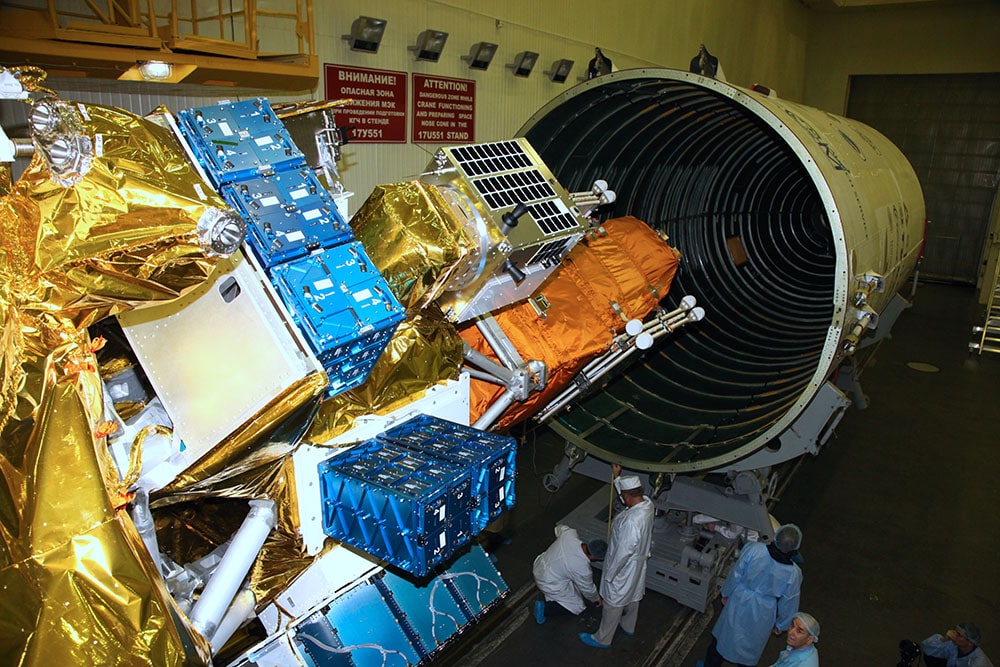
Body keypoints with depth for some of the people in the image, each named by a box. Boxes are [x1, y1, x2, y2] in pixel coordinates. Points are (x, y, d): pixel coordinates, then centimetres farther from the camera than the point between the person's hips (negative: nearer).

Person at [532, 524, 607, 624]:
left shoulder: (570, 533, -20)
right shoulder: (583, 569, -29)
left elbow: (559, 528, 5)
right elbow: (588, 589, -8)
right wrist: (596, 599, 13)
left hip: (538, 565, 6)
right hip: (549, 585, -6)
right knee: (577, 606, 11)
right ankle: (545, 608, 0)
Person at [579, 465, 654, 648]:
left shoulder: (631, 521, -40)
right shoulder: (647, 503, -14)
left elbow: (623, 552, -31)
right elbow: (630, 493, 11)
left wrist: (609, 575, -18)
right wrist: (617, 477, 8)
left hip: (624, 568, -8)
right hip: (637, 563, 8)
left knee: (613, 604, 14)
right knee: (632, 597, 30)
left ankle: (602, 639, 34)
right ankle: (628, 626, 54)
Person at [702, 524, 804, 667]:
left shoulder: (753, 550, -29)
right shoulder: (794, 573, -27)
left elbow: (736, 574, -14)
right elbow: (788, 603, -11)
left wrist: (726, 593, 6)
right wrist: (781, 625, 9)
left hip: (739, 602, 1)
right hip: (762, 613, -1)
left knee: (723, 637, 26)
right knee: (751, 644, 27)